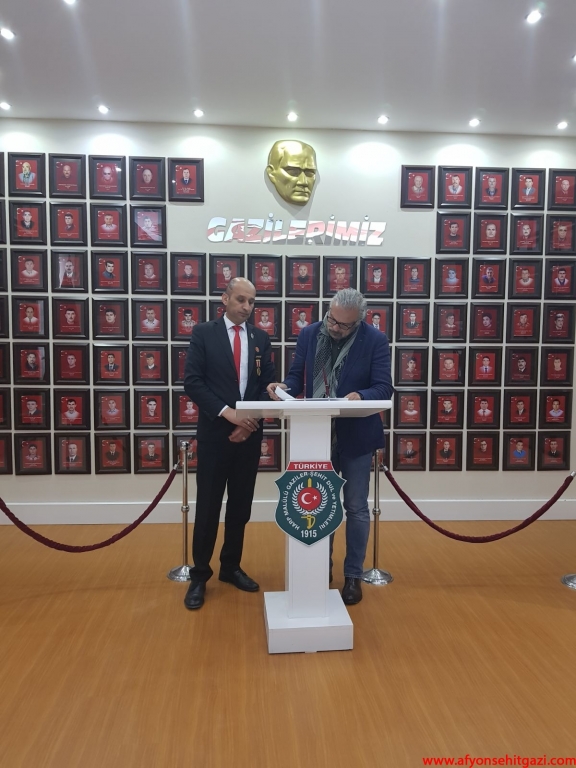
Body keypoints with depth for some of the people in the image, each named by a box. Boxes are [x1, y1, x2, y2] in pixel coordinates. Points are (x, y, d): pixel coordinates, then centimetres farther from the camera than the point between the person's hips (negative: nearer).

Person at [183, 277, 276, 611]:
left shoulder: (261, 338, 8)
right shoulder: (204, 333, -2)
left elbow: (267, 385, 7)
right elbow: (193, 382, -9)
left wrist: (251, 420, -8)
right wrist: (227, 412, -18)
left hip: (250, 433, 4)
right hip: (215, 432, -3)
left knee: (241, 506, 12)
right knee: (208, 507, 3)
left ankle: (231, 567, 29)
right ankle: (200, 575, 19)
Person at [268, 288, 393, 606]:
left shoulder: (375, 341, -12)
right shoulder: (309, 334, -2)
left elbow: (384, 388, -15)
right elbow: (297, 376, 2)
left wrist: (360, 396, -35)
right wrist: (284, 388, -21)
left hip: (355, 436, -3)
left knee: (355, 507, 9)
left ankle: (353, 575, 26)